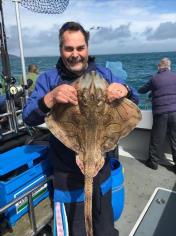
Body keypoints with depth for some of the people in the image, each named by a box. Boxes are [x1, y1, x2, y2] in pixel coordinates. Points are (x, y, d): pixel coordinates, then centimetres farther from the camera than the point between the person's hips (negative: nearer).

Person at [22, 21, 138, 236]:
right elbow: (28, 117, -14)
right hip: (67, 171, -2)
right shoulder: (48, 79, -7)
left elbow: (134, 103, -2)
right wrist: (50, 99, -35)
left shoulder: (103, 74, -1)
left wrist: (125, 90, -27)